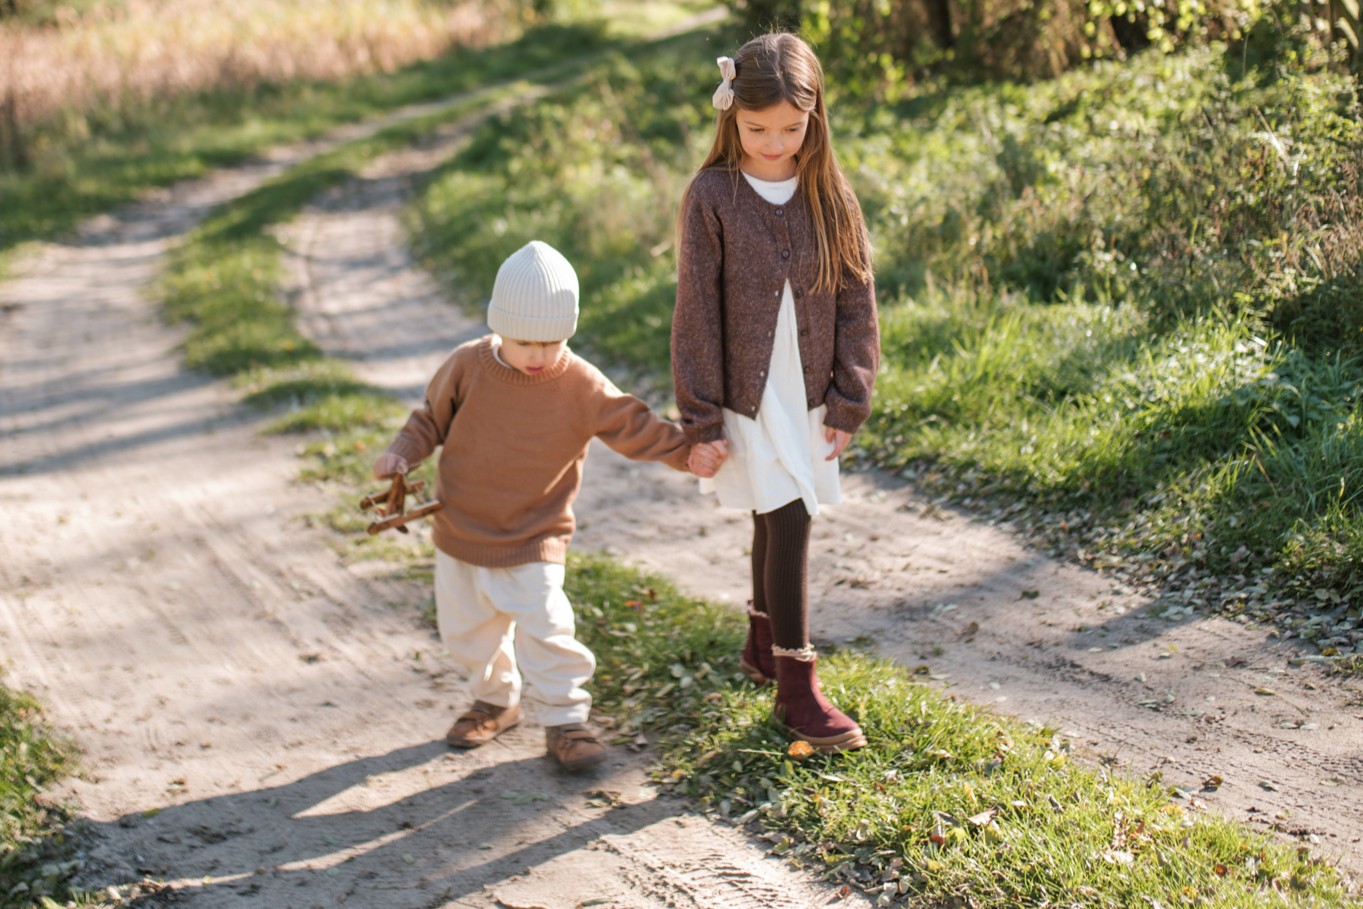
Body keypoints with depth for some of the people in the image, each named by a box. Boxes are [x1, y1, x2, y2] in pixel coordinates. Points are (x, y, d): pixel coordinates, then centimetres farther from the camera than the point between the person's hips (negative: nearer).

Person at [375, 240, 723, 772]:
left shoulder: (582, 387, -12)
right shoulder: (468, 367, -9)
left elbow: (636, 428, -10)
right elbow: (431, 419, 5)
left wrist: (687, 450, -22)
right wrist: (402, 454, -11)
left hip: (532, 543, -3)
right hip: (460, 535, 3)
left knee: (545, 631, -11)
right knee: (466, 632, 15)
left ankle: (565, 721, 7)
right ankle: (495, 701, 39)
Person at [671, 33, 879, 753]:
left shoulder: (830, 196, 0)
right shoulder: (711, 196, -9)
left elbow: (855, 301, 3)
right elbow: (696, 312, -8)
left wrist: (848, 401, 0)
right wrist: (702, 418, -9)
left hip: (810, 395, 4)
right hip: (746, 397, -4)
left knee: (777, 520, 16)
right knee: (788, 522, -10)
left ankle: (763, 644, 38)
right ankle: (796, 688, -2)